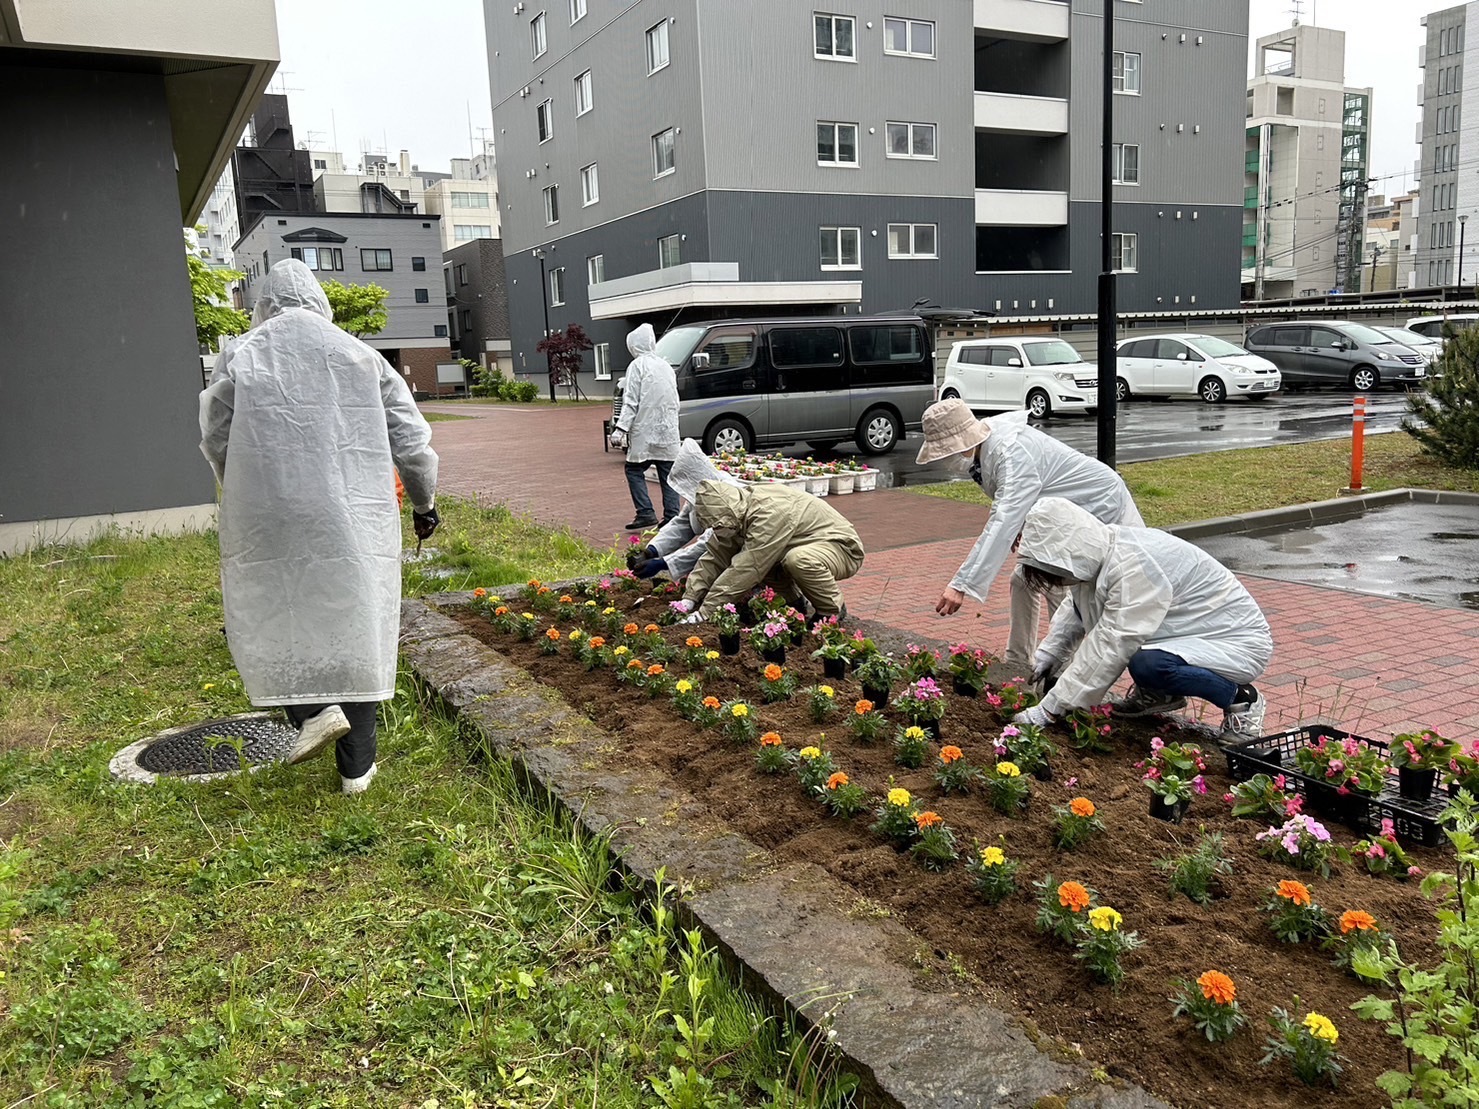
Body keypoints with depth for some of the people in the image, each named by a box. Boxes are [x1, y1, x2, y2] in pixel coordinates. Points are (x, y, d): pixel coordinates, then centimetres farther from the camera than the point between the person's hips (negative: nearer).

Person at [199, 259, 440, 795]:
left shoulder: (241, 358, 2)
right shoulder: (358, 355, 5)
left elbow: (216, 441, 9)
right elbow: (411, 438, 6)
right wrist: (424, 502, 20)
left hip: (267, 522, -1)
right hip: (353, 523, 2)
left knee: (269, 620, 17)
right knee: (355, 628, 9)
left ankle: (313, 709, -6)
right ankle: (356, 766, 16)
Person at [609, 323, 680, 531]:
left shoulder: (638, 365, -7)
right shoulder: (666, 366, 14)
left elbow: (631, 402, -13)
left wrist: (621, 429, -14)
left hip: (645, 431, -6)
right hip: (668, 432, 6)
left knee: (634, 470, 5)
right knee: (668, 474, 8)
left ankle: (646, 513, -5)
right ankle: (672, 516, 5)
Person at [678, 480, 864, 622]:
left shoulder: (770, 514, -34)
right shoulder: (739, 513, -7)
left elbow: (745, 570, -36)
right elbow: (715, 557, -5)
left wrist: (706, 611, -32)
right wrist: (690, 599, -14)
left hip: (843, 549, -8)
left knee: (798, 559, -38)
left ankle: (833, 612, -11)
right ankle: (796, 602, 10)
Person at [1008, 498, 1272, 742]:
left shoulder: (1133, 566, -32)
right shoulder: (1098, 551, -6)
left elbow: (1111, 646, -33)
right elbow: (1075, 608, 13)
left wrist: (1050, 709, -30)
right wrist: (1049, 653, -1)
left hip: (1239, 641, -9)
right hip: (1191, 631, 9)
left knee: (1147, 664, -35)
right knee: (1087, 599, 0)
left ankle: (1240, 698, -6)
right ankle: (1160, 693, 12)